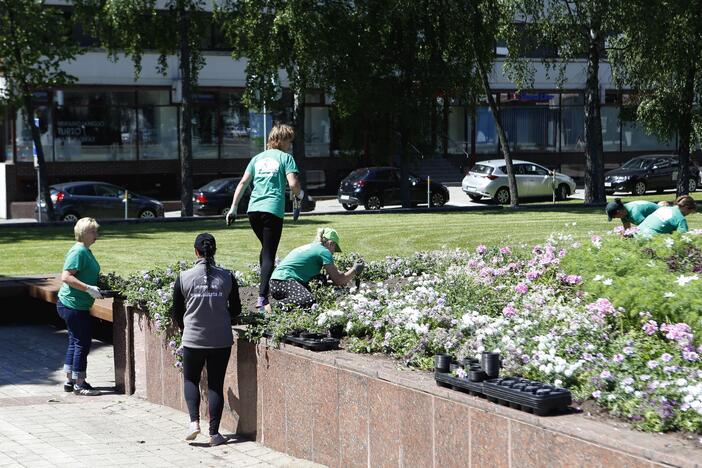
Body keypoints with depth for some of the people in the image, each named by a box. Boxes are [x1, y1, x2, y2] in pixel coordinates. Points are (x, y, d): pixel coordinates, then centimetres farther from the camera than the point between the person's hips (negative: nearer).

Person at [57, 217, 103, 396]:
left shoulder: (85, 251, 13)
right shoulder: (78, 252, -18)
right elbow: (66, 277, -25)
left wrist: (100, 284, 15)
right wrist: (89, 289, -26)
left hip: (76, 305, 10)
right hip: (74, 305, -10)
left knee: (75, 342, 16)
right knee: (82, 343, -4)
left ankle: (70, 381, 25)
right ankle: (79, 384, 3)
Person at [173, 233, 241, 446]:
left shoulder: (184, 278, -8)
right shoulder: (227, 277, -5)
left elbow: (177, 311, 2)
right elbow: (235, 309, 5)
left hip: (193, 340, -1)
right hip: (221, 340, 1)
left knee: (190, 380, 18)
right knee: (216, 385, 9)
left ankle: (194, 421, -1)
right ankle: (214, 433, 9)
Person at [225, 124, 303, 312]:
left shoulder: (258, 158, 18)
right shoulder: (285, 157, 3)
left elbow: (243, 182, 12)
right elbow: (293, 184, -9)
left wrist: (233, 208, 12)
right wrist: (300, 194, 12)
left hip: (253, 210, 5)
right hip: (273, 210, -5)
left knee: (265, 249, 25)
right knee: (269, 254, -6)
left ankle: (265, 288, 30)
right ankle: (262, 297, -17)